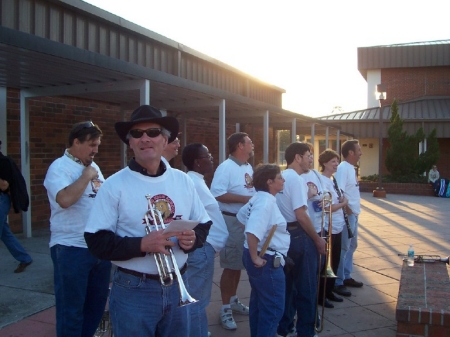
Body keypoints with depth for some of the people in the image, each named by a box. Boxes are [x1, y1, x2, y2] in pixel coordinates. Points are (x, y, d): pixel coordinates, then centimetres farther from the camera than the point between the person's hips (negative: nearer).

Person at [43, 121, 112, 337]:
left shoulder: (93, 166, 13)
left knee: (97, 302, 19)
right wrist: (86, 176, -17)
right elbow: (65, 199, -29)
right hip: (71, 249, -8)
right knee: (71, 309, 6)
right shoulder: (59, 167, -11)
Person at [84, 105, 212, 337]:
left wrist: (193, 238, -12)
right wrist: (142, 244, -25)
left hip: (177, 286, 4)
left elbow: (203, 224, 10)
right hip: (134, 290, -4)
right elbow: (97, 241, -12)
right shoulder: (114, 185, -9)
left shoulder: (183, 181, 3)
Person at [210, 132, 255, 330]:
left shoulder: (249, 168, 11)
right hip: (232, 221, -8)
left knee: (240, 263, 17)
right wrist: (244, 199, -23)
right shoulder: (225, 167, -15)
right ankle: (225, 308, 13)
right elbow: (217, 194, -25)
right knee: (230, 266, 0)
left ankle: (233, 300, 32)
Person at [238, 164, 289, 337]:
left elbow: (242, 216, 23)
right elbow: (252, 233, -35)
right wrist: (255, 258, -23)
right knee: (274, 308, 0)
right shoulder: (266, 202, -23)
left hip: (263, 259, 11)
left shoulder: (258, 198, 8)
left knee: (259, 302, 21)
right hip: (267, 261, -11)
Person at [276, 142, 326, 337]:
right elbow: (301, 215, -21)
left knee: (287, 284, 17)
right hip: (299, 236, -9)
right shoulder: (296, 179, -17)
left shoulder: (282, 177, 10)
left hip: (284, 235, 9)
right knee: (306, 286, 5)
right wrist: (317, 239, -13)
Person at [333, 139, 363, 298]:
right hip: (347, 214, -10)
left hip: (354, 214, 10)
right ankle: (338, 282, 6)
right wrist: (347, 210, -19)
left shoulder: (351, 168, 13)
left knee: (352, 246, 18)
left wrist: (354, 210, 12)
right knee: (343, 248, -3)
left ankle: (346, 277, 30)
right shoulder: (343, 168, -18)